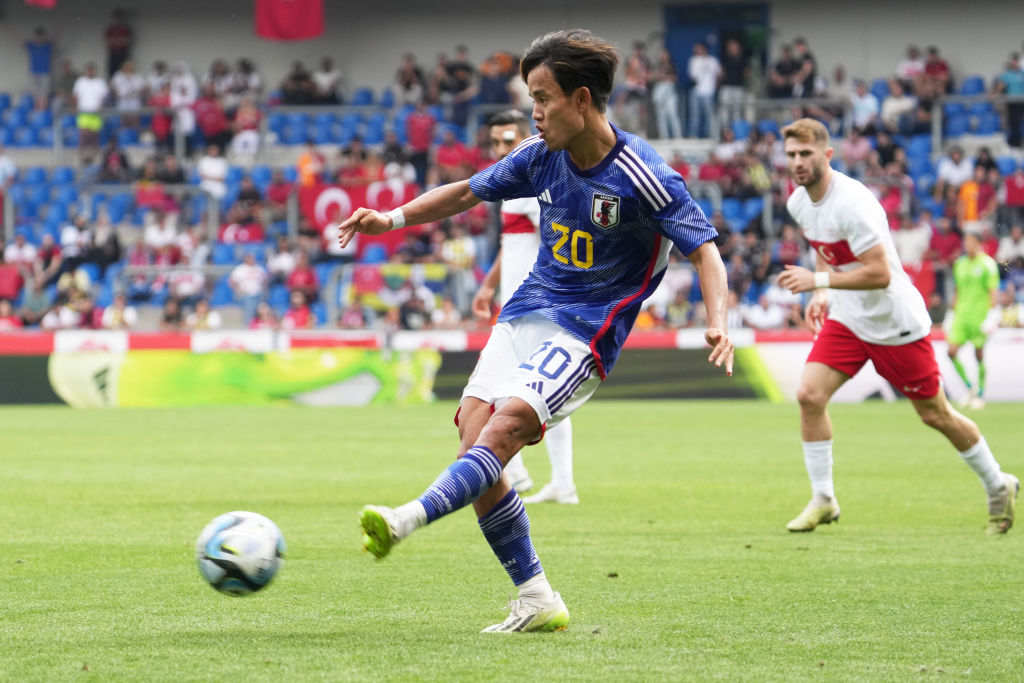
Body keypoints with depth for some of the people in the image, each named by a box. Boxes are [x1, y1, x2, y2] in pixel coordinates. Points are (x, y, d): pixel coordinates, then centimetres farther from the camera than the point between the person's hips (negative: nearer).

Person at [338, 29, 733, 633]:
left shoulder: (641, 174, -15)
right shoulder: (542, 156, 4)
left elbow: (703, 247, -14)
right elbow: (469, 192, 18)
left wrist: (717, 322, -29)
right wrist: (394, 218, 9)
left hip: (585, 333, -7)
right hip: (526, 314, 7)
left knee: (503, 427, -28)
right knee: (473, 440, -6)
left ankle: (409, 520, -42)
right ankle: (538, 602, -1)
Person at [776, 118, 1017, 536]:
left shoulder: (851, 203, -27)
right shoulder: (798, 203, 0)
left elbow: (880, 274, -30)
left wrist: (818, 280, -32)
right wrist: (821, 293, 6)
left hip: (895, 323, -7)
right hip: (845, 319, 7)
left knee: (935, 415, 5)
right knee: (809, 395, -13)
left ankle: (998, 486, 26)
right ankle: (823, 500, -2)